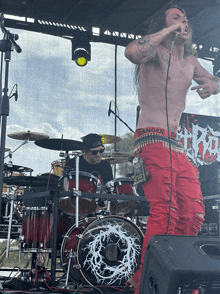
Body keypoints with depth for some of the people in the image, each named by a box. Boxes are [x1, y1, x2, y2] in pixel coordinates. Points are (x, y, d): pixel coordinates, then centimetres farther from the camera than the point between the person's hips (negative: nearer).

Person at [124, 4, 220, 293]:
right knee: (166, 211, -21)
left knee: (194, 213, 0)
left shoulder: (190, 60, 23)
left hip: (180, 144, 8)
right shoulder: (154, 53, 0)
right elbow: (132, 51, -23)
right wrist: (170, 29, -11)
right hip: (154, 138, -8)